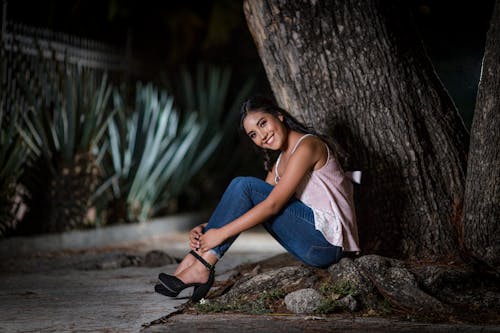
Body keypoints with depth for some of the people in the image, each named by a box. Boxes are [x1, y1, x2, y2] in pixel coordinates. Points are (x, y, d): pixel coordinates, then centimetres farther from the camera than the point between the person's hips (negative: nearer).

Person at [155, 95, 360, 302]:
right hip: (312, 243, 9)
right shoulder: (280, 162, 17)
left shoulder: (307, 145, -12)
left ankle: (202, 267, -16)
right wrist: (207, 228, -3)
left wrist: (222, 233, -17)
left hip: (327, 238, -9)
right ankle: (197, 257, -7)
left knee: (244, 186, -15)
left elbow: (273, 204, -18)